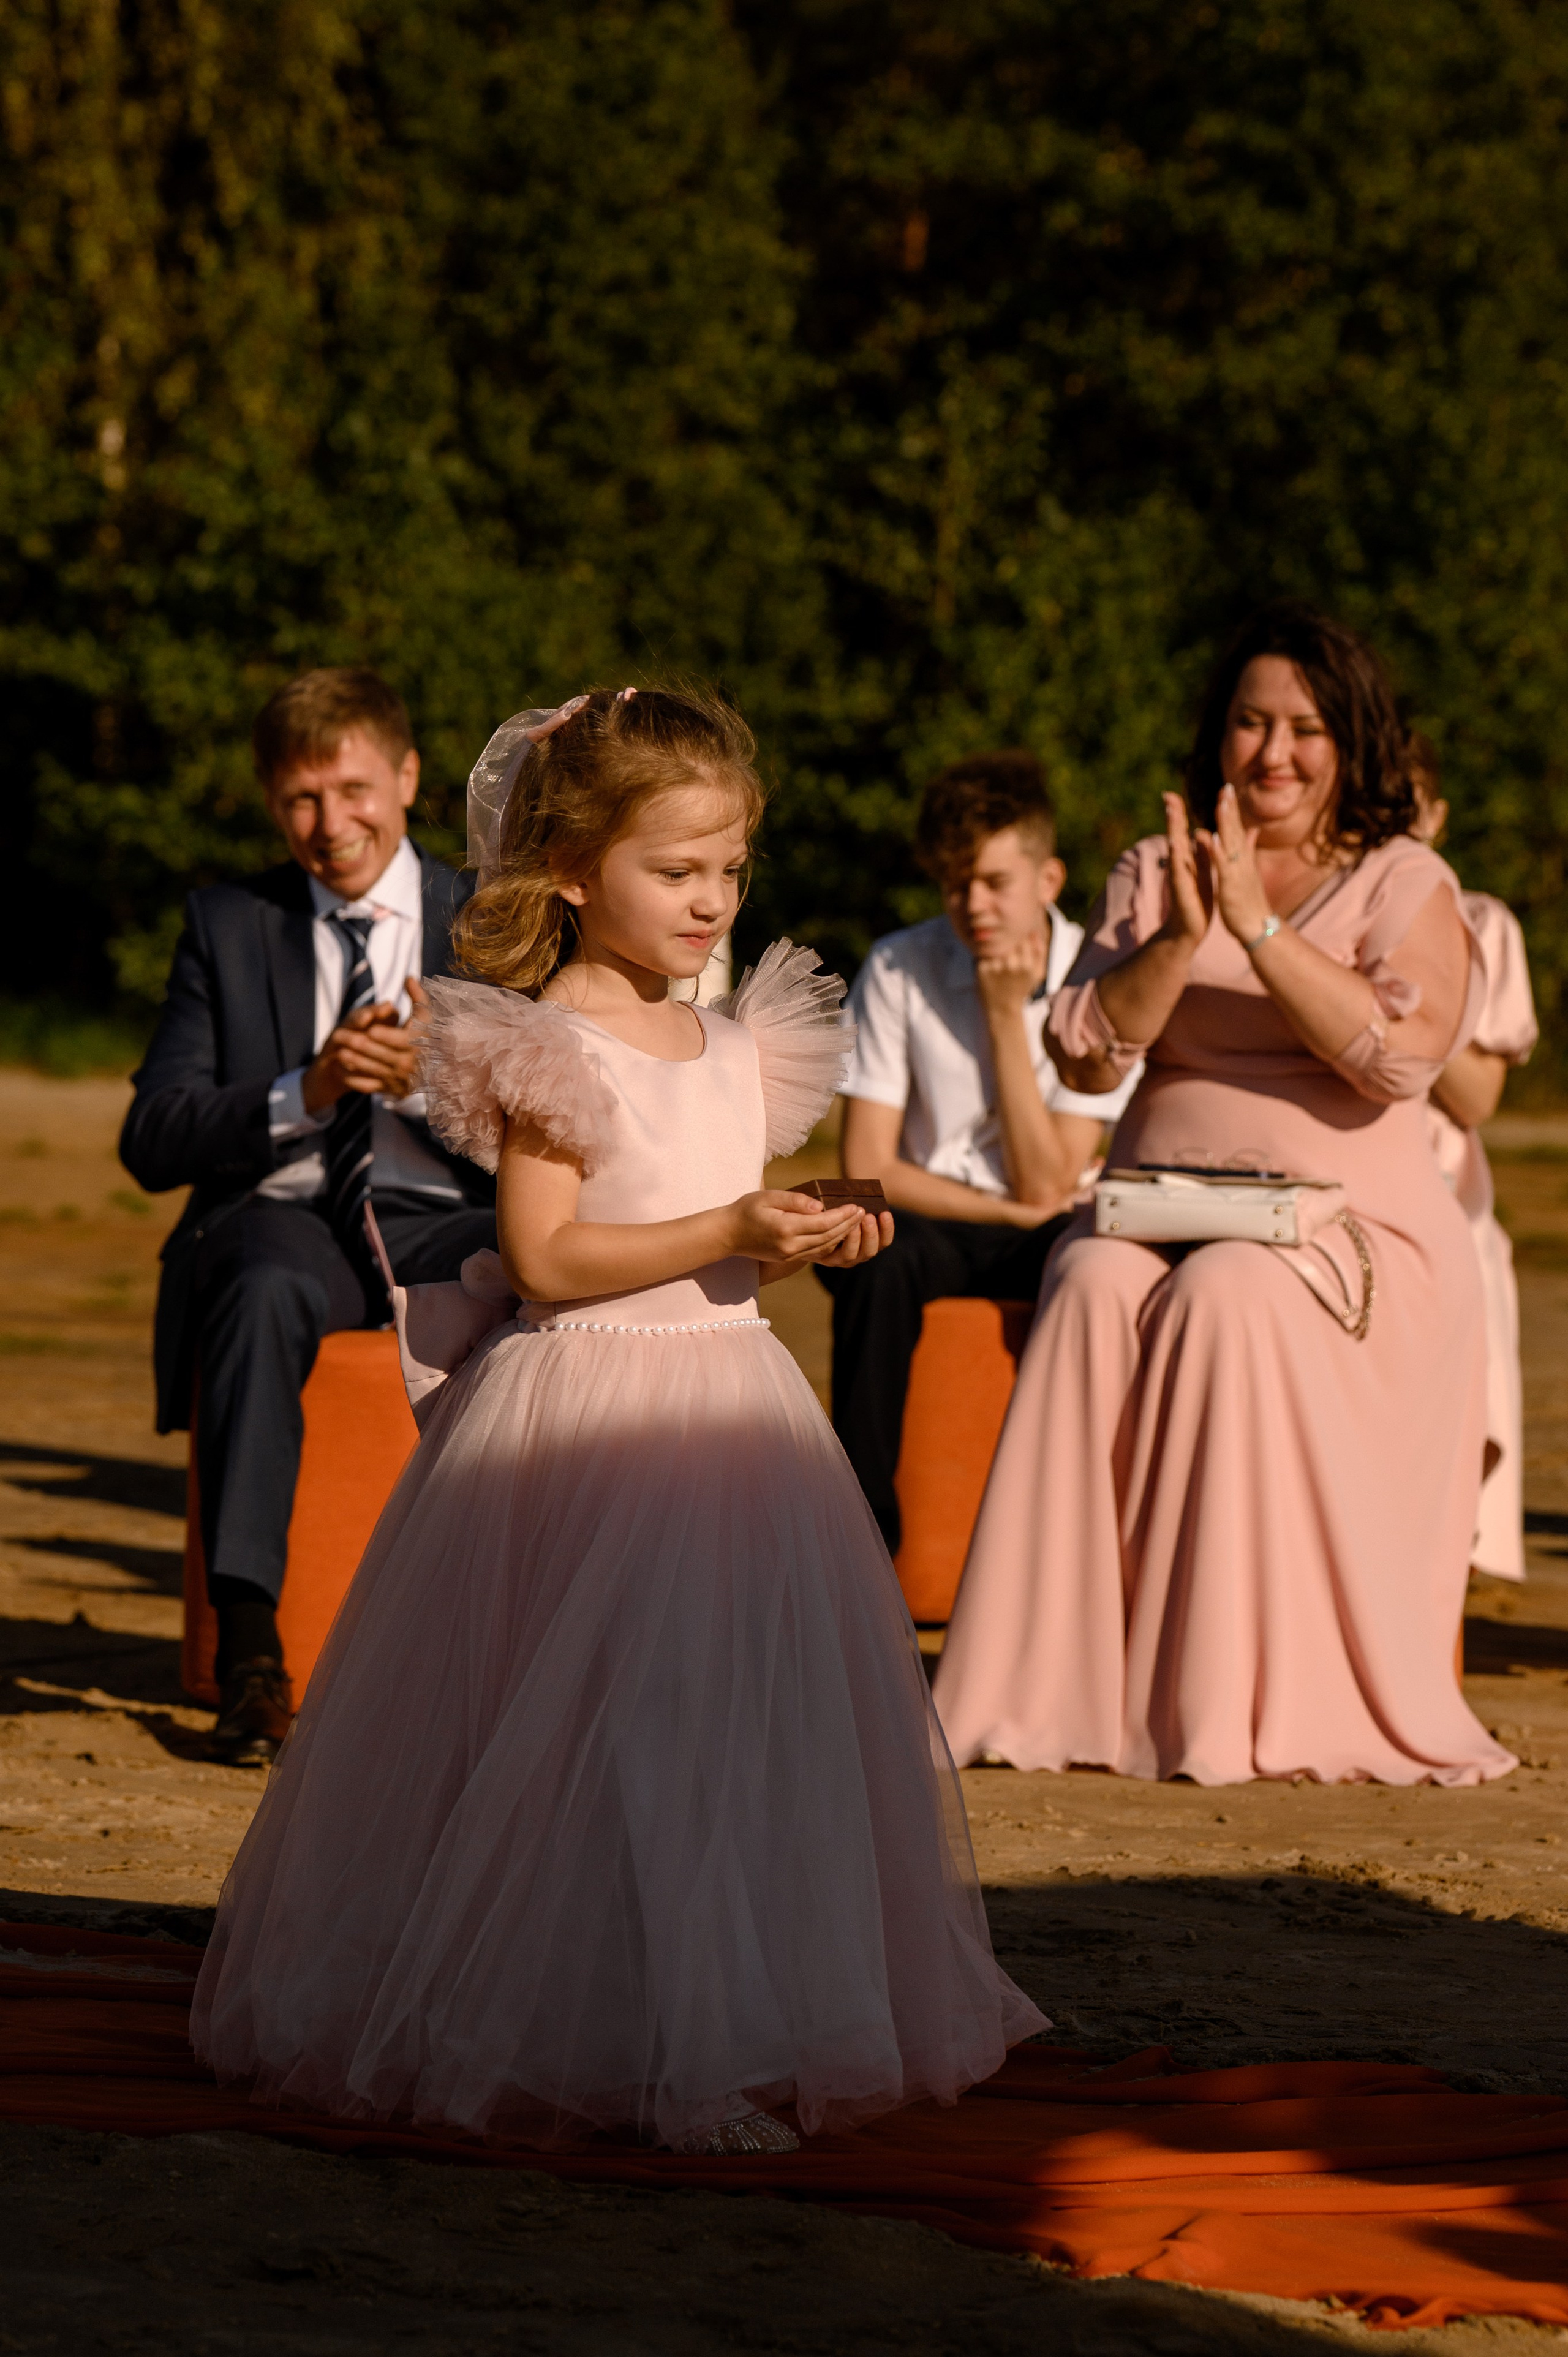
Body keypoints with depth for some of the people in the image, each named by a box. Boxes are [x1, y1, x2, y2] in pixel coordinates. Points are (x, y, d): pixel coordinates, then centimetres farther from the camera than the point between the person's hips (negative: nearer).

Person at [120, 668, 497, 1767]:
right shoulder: (229, 924, 12)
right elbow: (152, 1142, 2)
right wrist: (304, 1094, -14)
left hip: (439, 1225, 0)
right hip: (283, 1220, 0)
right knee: (262, 1292, -39)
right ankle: (249, 1647, -42)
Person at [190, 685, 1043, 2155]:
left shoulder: (735, 1047, 13)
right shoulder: (553, 1049, -11)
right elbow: (545, 1257, -17)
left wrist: (808, 1243, 1)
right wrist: (724, 1233, -21)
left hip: (728, 1401, 8)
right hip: (587, 1413, -8)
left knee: (750, 1710, 8)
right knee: (614, 1725, -8)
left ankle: (737, 2032, 17)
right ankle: (602, 2044, 0)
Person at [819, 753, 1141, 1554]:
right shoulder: (899, 970, -5)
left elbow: (1046, 1185, -13)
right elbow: (867, 1168, -7)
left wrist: (1006, 1015, -16)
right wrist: (1013, 1210, -14)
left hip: (1042, 1234, 0)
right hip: (930, 1223, 0)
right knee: (877, 1255, -35)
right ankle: (868, 1528, -29)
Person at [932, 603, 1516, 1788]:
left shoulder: (1407, 885, 5)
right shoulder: (1154, 874, 14)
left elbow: (1404, 1054, -14)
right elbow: (1086, 1053, 3)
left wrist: (1262, 930, -17)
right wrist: (1179, 938, -12)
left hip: (1347, 1219, -3)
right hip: (1158, 1203, 3)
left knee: (1230, 1299, -35)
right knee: (1095, 1292, -31)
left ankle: (1230, 1705, -29)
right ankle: (1065, 1687, -29)